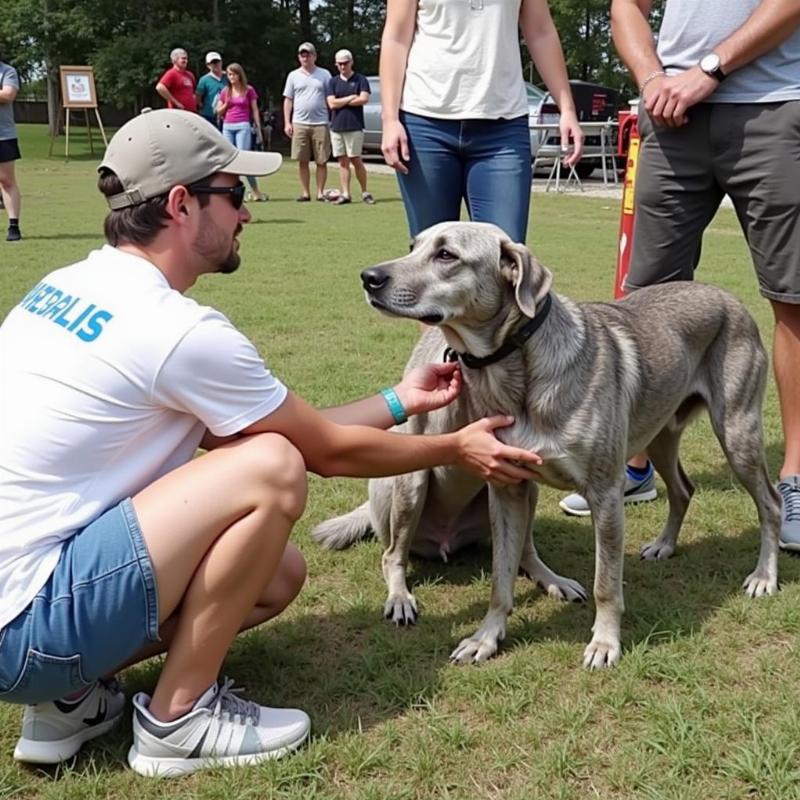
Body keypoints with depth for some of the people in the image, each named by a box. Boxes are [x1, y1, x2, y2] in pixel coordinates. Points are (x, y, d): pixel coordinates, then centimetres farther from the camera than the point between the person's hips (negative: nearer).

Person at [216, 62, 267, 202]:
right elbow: (219, 112, 16)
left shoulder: (248, 90, 4)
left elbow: (255, 111, 6)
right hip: (227, 127, 4)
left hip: (243, 126, -4)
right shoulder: (225, 91, 11)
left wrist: (258, 129, 4)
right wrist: (226, 104, -4)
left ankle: (255, 190, -8)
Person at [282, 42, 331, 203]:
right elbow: (288, 100, 12)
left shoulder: (324, 75, 8)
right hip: (299, 123, 1)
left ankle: (320, 192, 6)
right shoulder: (293, 76, 11)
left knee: (321, 161, -1)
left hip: (320, 123, -1)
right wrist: (287, 122, 3)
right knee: (302, 161, 2)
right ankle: (305, 193, 9)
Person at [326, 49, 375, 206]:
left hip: (354, 127, -3)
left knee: (356, 161, -4)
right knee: (343, 162, 3)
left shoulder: (360, 80, 3)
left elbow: (364, 99, -12)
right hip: (336, 127, 3)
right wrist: (351, 98, -5)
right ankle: (345, 194, 4)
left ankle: (365, 192, 7)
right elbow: (332, 104, 0)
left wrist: (341, 102, -5)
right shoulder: (333, 81, 12)